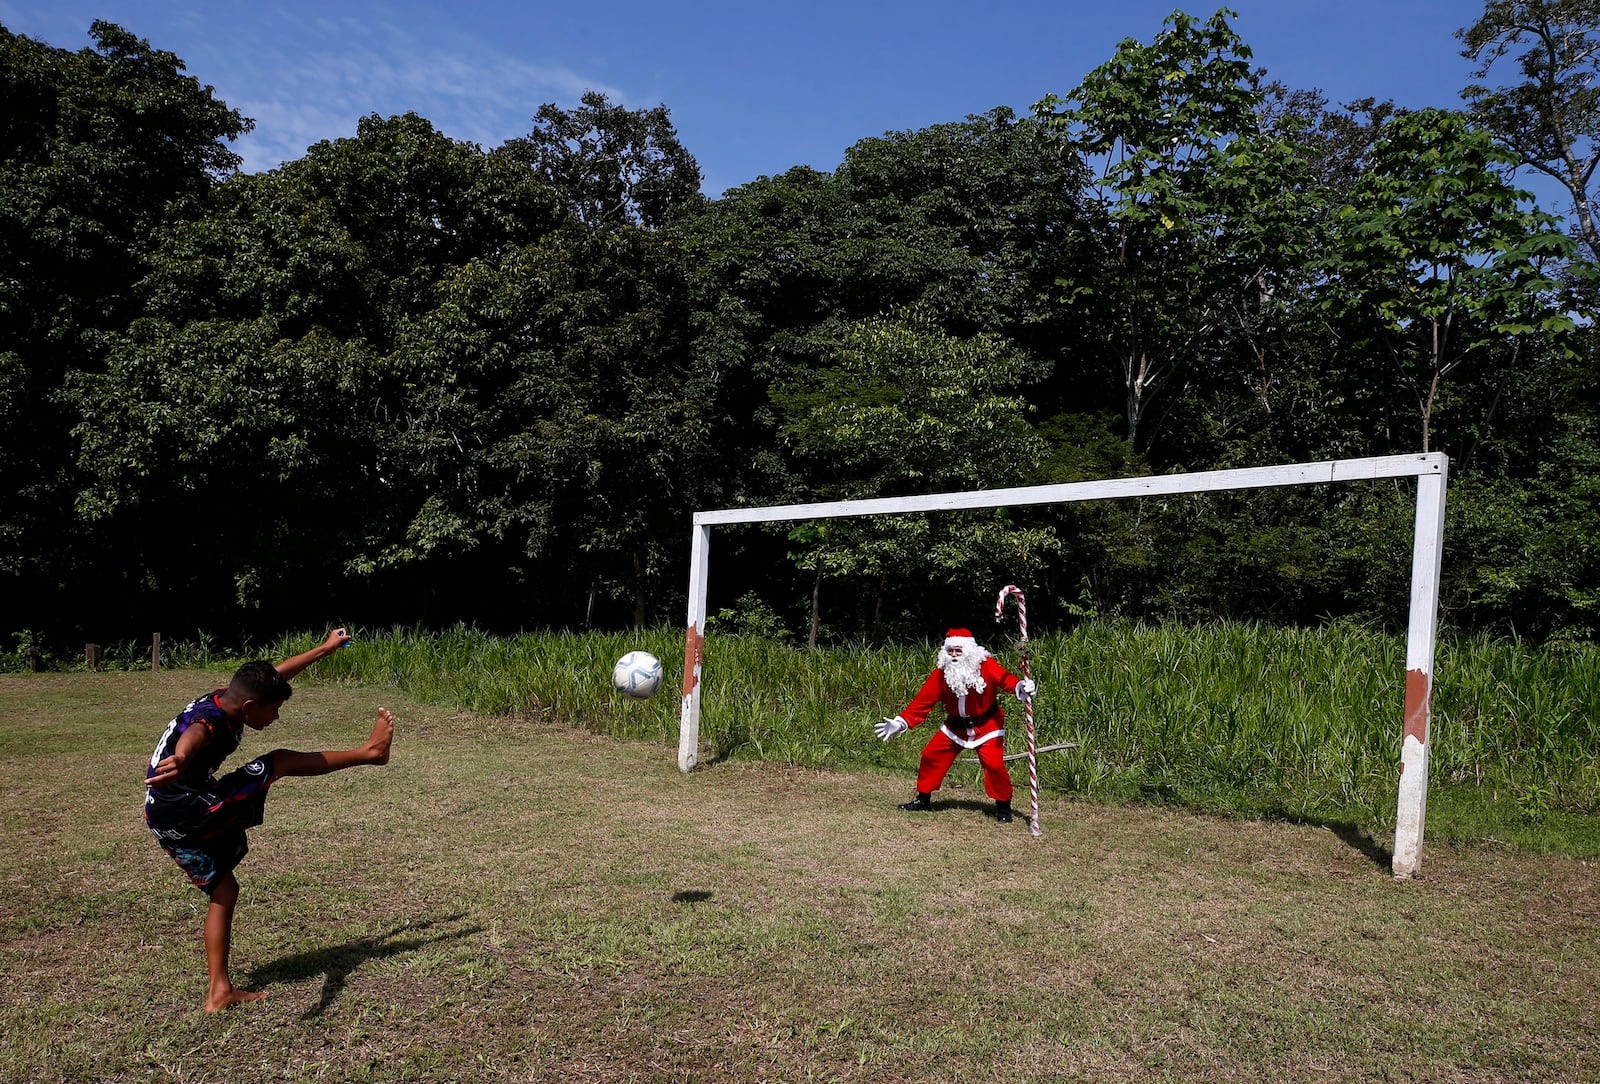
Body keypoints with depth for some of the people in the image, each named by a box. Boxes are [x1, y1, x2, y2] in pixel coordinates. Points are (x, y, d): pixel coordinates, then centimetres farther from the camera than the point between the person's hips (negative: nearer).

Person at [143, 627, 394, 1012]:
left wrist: (326, 647, 27)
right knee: (280, 761, -3)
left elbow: (275, 673, 16)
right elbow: (188, 741, -52)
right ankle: (370, 751, 9)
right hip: (189, 812, -10)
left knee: (224, 890, 16)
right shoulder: (209, 723, -25)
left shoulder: (226, 699, 2)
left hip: (168, 824, 10)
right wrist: (177, 762, -76)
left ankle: (220, 991, 18)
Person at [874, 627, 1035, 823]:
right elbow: (923, 700, -7)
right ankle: (923, 799, 24)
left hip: (986, 725, -4)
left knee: (993, 763, -18)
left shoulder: (985, 665, -20)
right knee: (931, 755, 3)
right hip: (955, 727, 4)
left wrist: (1020, 686, -59)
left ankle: (1003, 806, 6)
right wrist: (901, 722, -13)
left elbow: (1004, 678, -36)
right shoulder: (941, 673, -10)